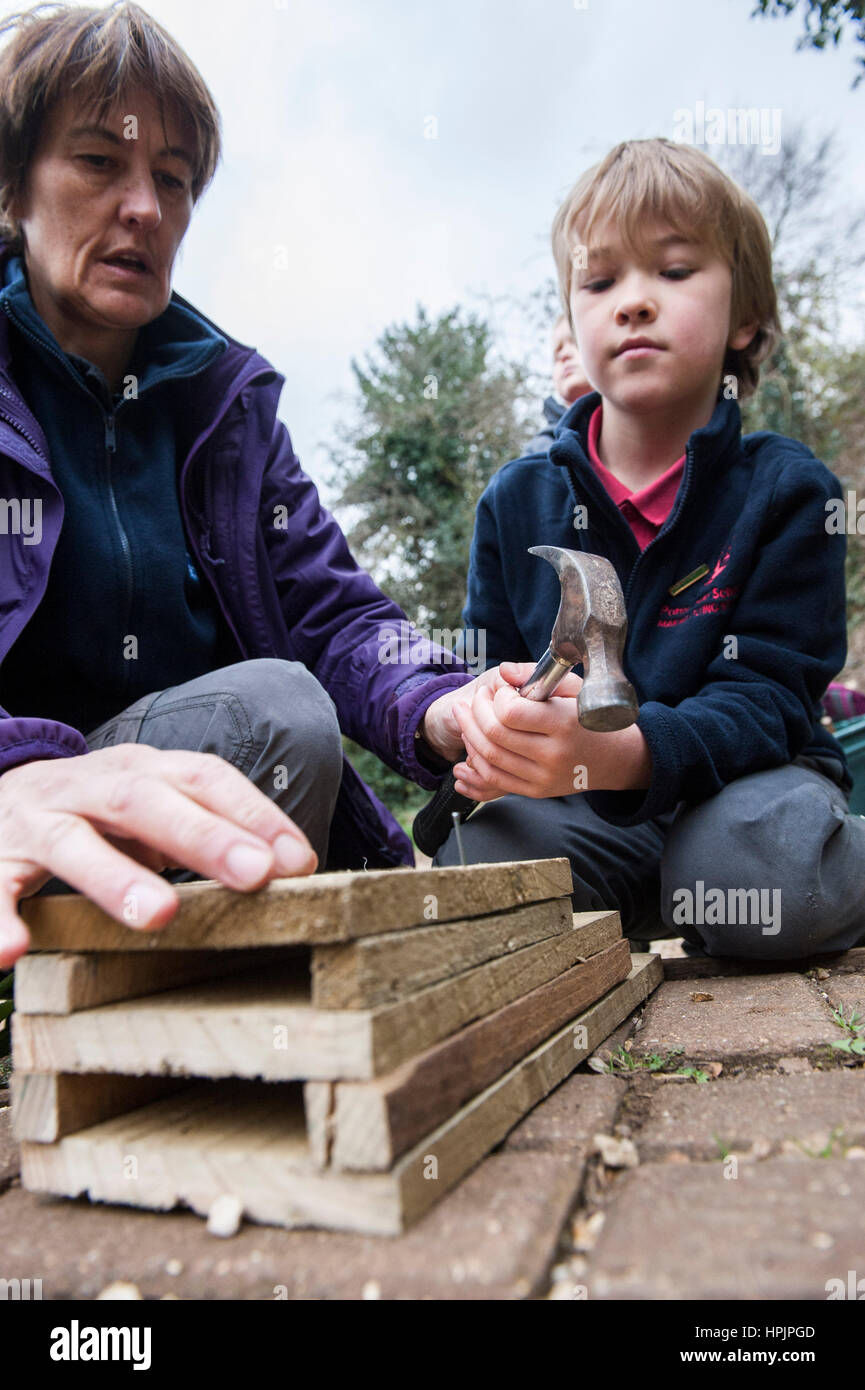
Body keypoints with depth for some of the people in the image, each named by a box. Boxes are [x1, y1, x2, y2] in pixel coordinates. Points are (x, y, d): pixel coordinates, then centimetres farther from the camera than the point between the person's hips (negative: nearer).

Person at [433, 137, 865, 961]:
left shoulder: (788, 490, -5)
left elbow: (764, 699, -15)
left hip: (738, 781, -1)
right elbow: (486, 674, 4)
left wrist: (629, 751, -37)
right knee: (473, 868, -29)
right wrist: (485, 730, -23)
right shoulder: (516, 502, 3)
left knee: (759, 863, -36)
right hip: (582, 807, 2)